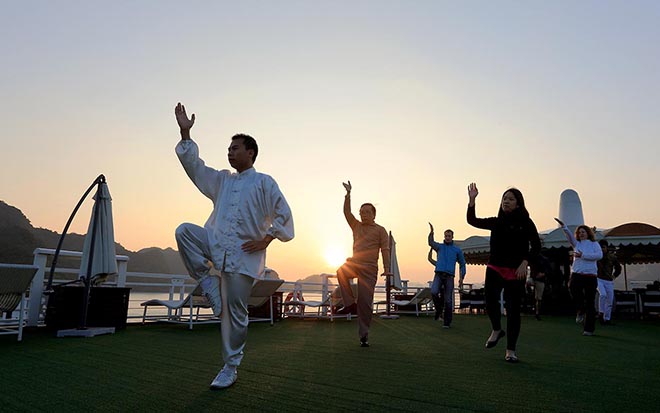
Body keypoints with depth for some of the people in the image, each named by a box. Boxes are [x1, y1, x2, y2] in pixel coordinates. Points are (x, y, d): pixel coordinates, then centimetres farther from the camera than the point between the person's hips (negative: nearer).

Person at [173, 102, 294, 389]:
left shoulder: (264, 183, 0)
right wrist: (185, 133, 2)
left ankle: (230, 367, 17)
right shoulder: (222, 180, 18)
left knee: (235, 312, -2)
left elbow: (284, 215, -4)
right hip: (217, 245, 5)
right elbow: (194, 166, 11)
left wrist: (265, 239, -11)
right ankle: (208, 283, -9)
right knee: (184, 231, -19)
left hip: (244, 254, -5)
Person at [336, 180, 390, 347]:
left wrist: (386, 268, -18)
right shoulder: (356, 226, 17)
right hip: (354, 263, 4)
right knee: (341, 271, -30)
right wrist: (348, 193, -3)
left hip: (369, 268, -4)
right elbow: (347, 212, 7)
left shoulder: (380, 230, 4)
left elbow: (385, 249, -5)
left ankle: (364, 335, 5)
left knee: (365, 301, -6)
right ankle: (349, 304, -19)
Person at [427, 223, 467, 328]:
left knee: (448, 300, -3)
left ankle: (447, 322, 7)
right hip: (438, 274, 0)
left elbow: (462, 264, 16)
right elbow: (431, 243, 0)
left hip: (449, 277, 0)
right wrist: (431, 232, -17)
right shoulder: (439, 247, 15)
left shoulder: (457, 250, 13)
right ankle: (438, 309, 3)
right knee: (434, 292, -24)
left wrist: (461, 278, 5)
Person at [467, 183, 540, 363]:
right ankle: (496, 330, 19)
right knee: (490, 301, -13)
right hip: (494, 269, 2)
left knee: (513, 309, 2)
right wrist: (472, 200, -7)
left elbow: (536, 246, -3)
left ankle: (510, 350, 14)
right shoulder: (496, 222, 9)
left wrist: (524, 263, -16)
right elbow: (472, 221, 4)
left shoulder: (526, 223, 1)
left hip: (516, 272, -2)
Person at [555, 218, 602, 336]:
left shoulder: (594, 244, 10)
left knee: (590, 303, 2)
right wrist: (563, 226, -19)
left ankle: (589, 329, 10)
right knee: (573, 287, -32)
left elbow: (599, 255, -8)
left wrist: (583, 255, -13)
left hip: (590, 275, -1)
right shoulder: (576, 244, 16)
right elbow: (569, 235, -2)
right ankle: (580, 310, -5)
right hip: (577, 274, 1)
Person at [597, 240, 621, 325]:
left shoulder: (612, 257, 4)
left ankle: (607, 319, 14)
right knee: (603, 294, -27)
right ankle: (601, 313, -12)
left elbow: (618, 268, 21)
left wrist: (614, 276, 10)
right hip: (598, 279, -3)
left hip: (609, 281, 3)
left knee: (609, 301, 3)